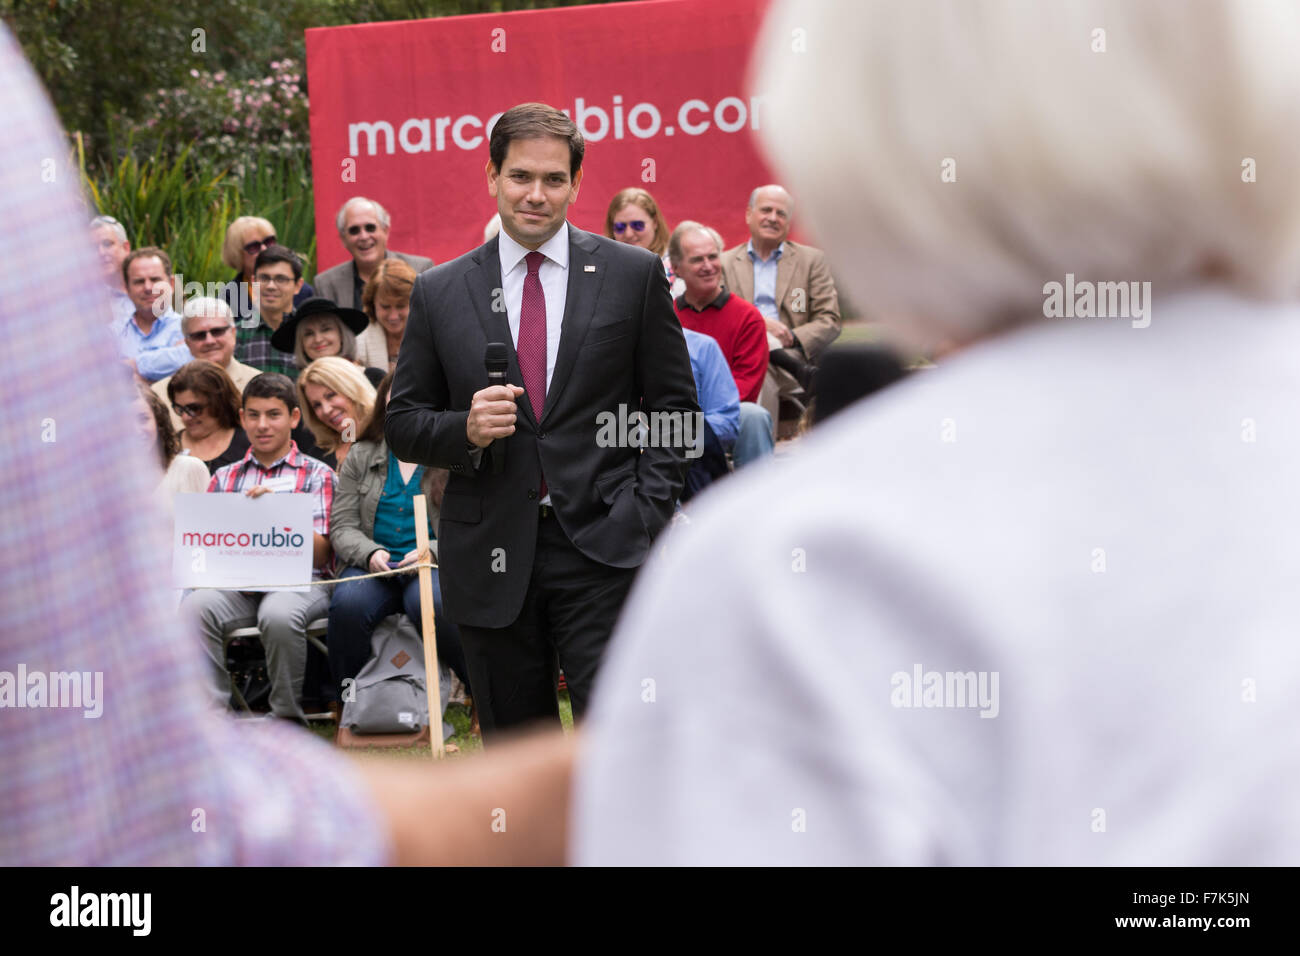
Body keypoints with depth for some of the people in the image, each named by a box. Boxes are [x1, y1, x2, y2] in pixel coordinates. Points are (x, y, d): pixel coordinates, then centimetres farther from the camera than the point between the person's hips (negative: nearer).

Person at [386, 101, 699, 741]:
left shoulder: (633, 275, 5)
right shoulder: (439, 293, 8)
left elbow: (675, 408, 7)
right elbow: (403, 425, 11)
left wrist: (646, 515, -4)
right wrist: (465, 429, -11)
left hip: (604, 550, -2)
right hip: (492, 557, 2)